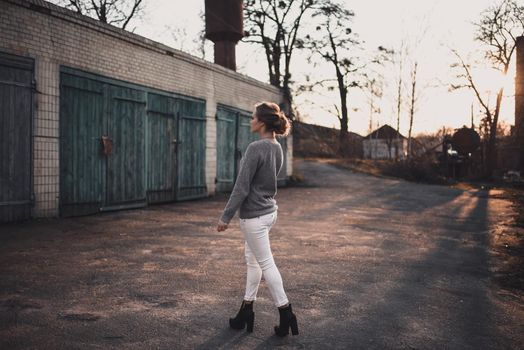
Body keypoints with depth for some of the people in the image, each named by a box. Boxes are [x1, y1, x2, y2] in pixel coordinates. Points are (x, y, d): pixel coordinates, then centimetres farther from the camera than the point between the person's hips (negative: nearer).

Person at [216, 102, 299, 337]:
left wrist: (225, 217, -13)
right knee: (252, 261, 16)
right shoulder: (277, 148, 6)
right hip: (269, 211, 9)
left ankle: (286, 314, 7)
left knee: (266, 264, 0)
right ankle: (246, 311, 25)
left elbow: (241, 187, -21)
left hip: (254, 215, -9)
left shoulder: (256, 148, -21)